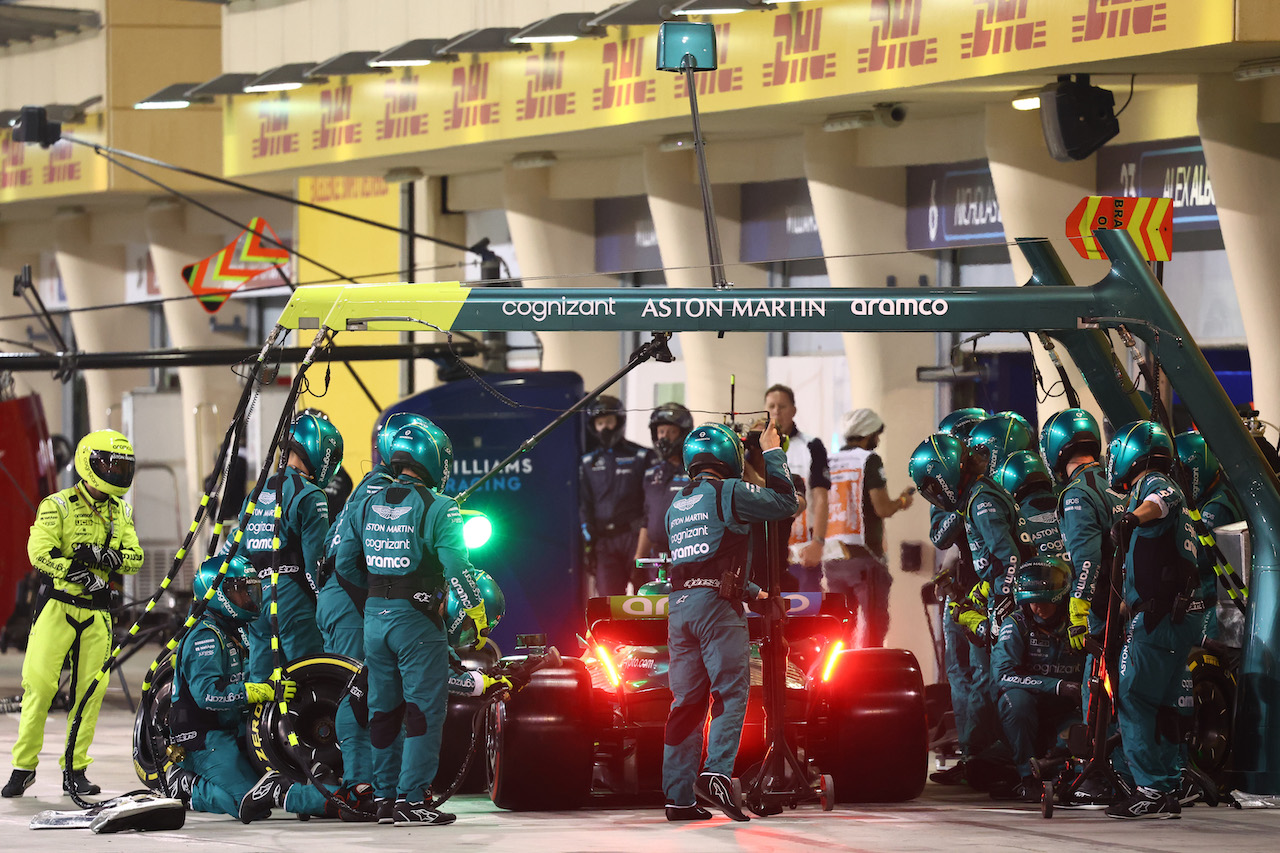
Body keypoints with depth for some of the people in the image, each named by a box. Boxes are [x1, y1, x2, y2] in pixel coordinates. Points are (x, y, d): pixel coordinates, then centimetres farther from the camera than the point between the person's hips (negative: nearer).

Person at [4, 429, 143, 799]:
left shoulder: (120, 513, 11)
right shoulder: (58, 506, -6)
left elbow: (135, 558, 2)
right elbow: (40, 553, -17)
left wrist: (100, 556, -17)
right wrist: (84, 574, -22)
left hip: (97, 614, 5)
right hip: (58, 606, -5)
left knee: (89, 692, 2)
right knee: (39, 686, -7)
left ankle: (75, 768, 9)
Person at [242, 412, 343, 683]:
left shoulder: (258, 493, 16)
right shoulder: (310, 496, -8)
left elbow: (237, 551, 18)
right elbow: (314, 562, -12)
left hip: (256, 598, 7)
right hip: (292, 597, -7)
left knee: (259, 682, 9)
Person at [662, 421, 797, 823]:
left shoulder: (676, 507, 23)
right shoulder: (727, 493, -1)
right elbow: (784, 502, 3)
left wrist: (752, 592, 39)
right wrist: (773, 454, 15)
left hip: (679, 605, 7)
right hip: (716, 603, -7)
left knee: (687, 700, 6)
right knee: (731, 691, -8)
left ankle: (679, 797, 2)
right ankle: (718, 773, -27)